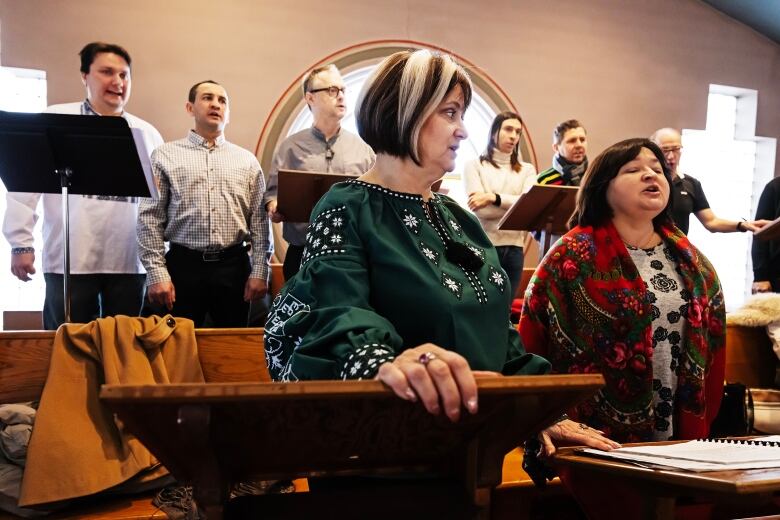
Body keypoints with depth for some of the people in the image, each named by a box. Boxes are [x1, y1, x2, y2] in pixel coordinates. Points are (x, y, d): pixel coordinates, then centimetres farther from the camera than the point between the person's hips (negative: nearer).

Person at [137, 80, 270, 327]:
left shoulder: (247, 161, 10)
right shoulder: (165, 156, 5)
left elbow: (260, 220, 7)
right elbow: (150, 218, 0)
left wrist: (260, 272, -1)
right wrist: (156, 273, -7)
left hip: (234, 266, 2)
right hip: (183, 264, -1)